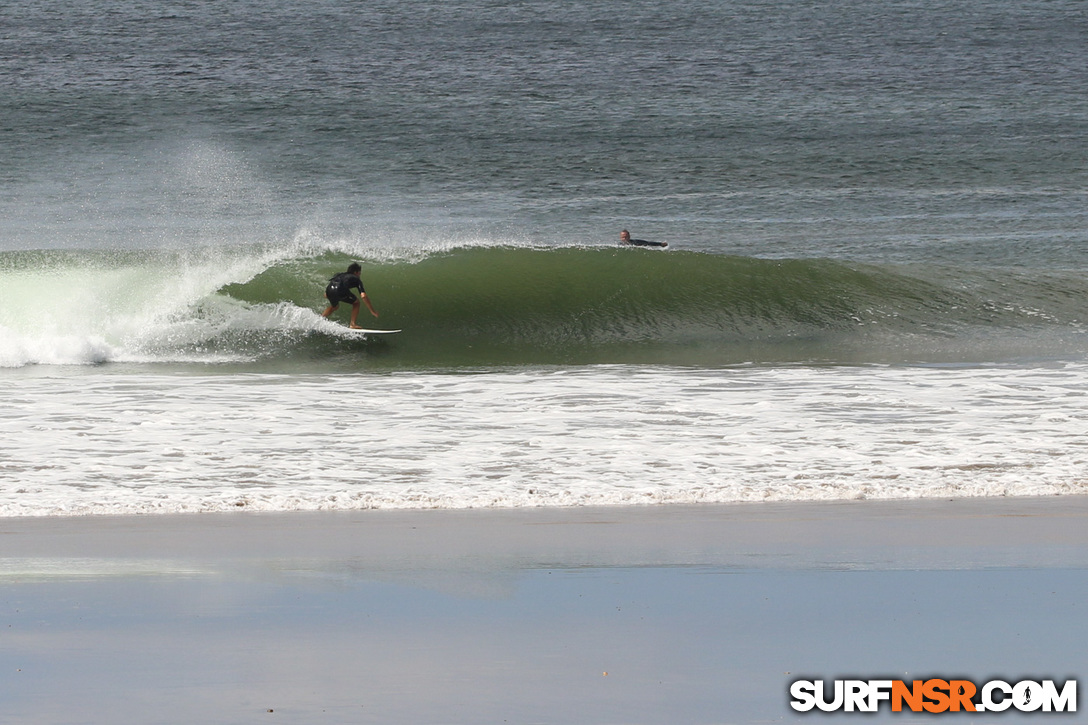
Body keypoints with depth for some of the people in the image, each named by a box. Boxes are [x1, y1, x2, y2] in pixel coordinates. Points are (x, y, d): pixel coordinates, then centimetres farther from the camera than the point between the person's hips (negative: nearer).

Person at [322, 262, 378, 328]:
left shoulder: (338, 275, 36)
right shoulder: (356, 279, 22)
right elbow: (363, 296, 9)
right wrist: (372, 311, 13)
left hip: (329, 290, 6)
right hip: (341, 290, -6)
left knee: (334, 306, 37)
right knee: (356, 302, 20)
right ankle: (353, 324, 10)